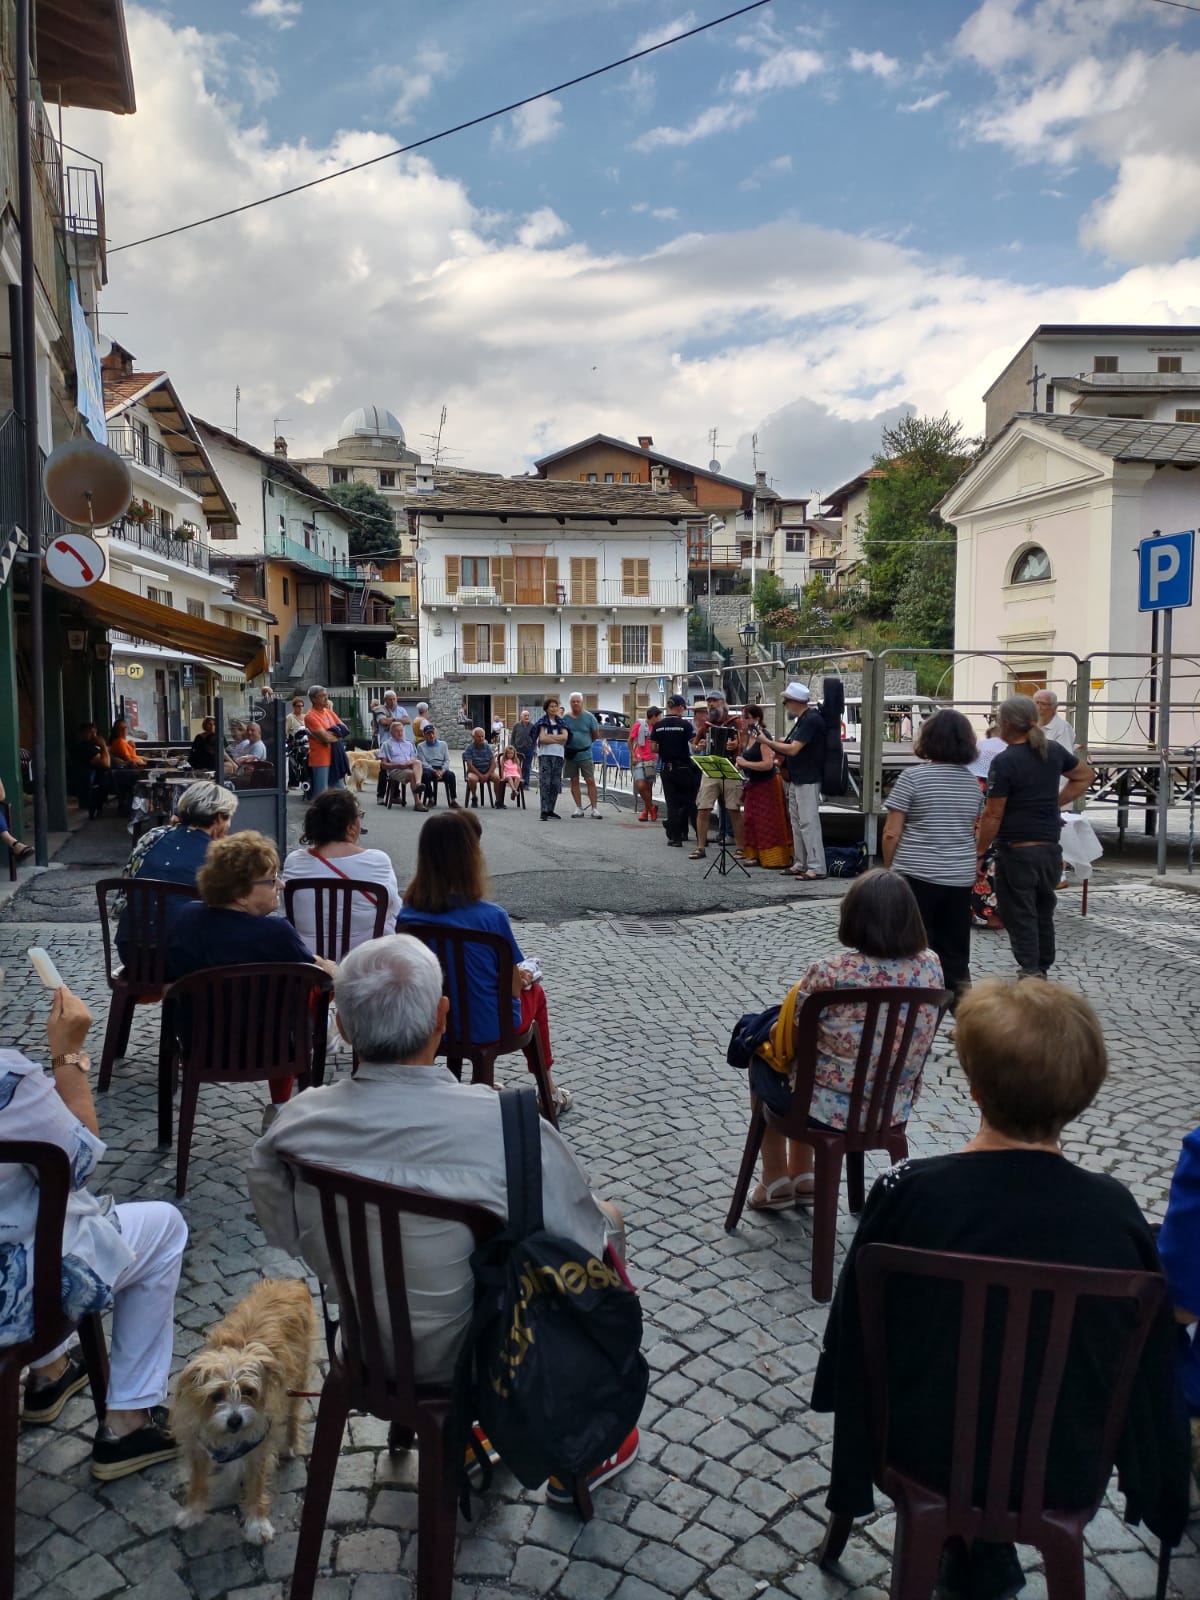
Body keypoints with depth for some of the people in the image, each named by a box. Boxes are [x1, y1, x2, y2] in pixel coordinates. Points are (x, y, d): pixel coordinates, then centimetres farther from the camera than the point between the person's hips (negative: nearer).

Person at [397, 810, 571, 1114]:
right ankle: (548, 1089, 44)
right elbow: (513, 988, -16)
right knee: (534, 991, 28)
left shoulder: (407, 914, -12)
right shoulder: (491, 916, -26)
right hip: (487, 1028, -4)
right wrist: (522, 977, 7)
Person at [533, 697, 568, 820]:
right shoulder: (542, 722, 3)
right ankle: (544, 811, -13)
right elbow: (542, 738, -12)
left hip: (558, 755, 5)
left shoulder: (561, 722, 15)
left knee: (555, 784, 5)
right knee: (545, 783, -10)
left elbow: (565, 736, -2)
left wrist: (549, 737, -9)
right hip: (545, 755, -5)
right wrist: (558, 740, -7)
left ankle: (550, 810, 13)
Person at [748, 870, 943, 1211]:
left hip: (828, 1110, -5)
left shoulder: (828, 974, -25)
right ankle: (802, 1176, 40)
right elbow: (914, 1039, 6)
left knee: (762, 1052, 26)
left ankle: (777, 1181, 37)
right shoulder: (932, 967, -10)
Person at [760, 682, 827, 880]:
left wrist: (766, 741, -14)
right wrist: (777, 745, 5)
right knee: (797, 822, 13)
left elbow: (793, 749, -22)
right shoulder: (802, 720, 15)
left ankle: (816, 867, -9)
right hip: (796, 779, 10)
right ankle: (800, 864, 20)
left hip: (808, 780, -10)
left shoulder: (811, 719, -17)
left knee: (808, 823, -10)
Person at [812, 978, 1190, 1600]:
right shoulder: (1114, 1211, -21)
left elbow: (854, 1334, -11)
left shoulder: (907, 1191, -25)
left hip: (926, 1452, -1)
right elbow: (1151, 1363, -7)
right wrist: (1160, 1495, 12)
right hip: (1065, 1473, 1)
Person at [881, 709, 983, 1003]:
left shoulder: (913, 776, -9)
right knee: (955, 954, 9)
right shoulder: (973, 782, 8)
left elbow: (891, 833, -9)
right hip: (960, 877, 5)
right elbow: (973, 832, 17)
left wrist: (888, 868, 4)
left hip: (917, 875, -5)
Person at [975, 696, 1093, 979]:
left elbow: (993, 815, -16)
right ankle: (1042, 968, 30)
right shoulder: (1053, 752, 4)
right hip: (1050, 847, 7)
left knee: (1019, 916, 1)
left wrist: (979, 850, -7)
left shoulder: (1004, 762, -16)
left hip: (1017, 851, -7)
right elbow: (1084, 776, 21)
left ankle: (1031, 972, -3)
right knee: (1043, 912, 19)